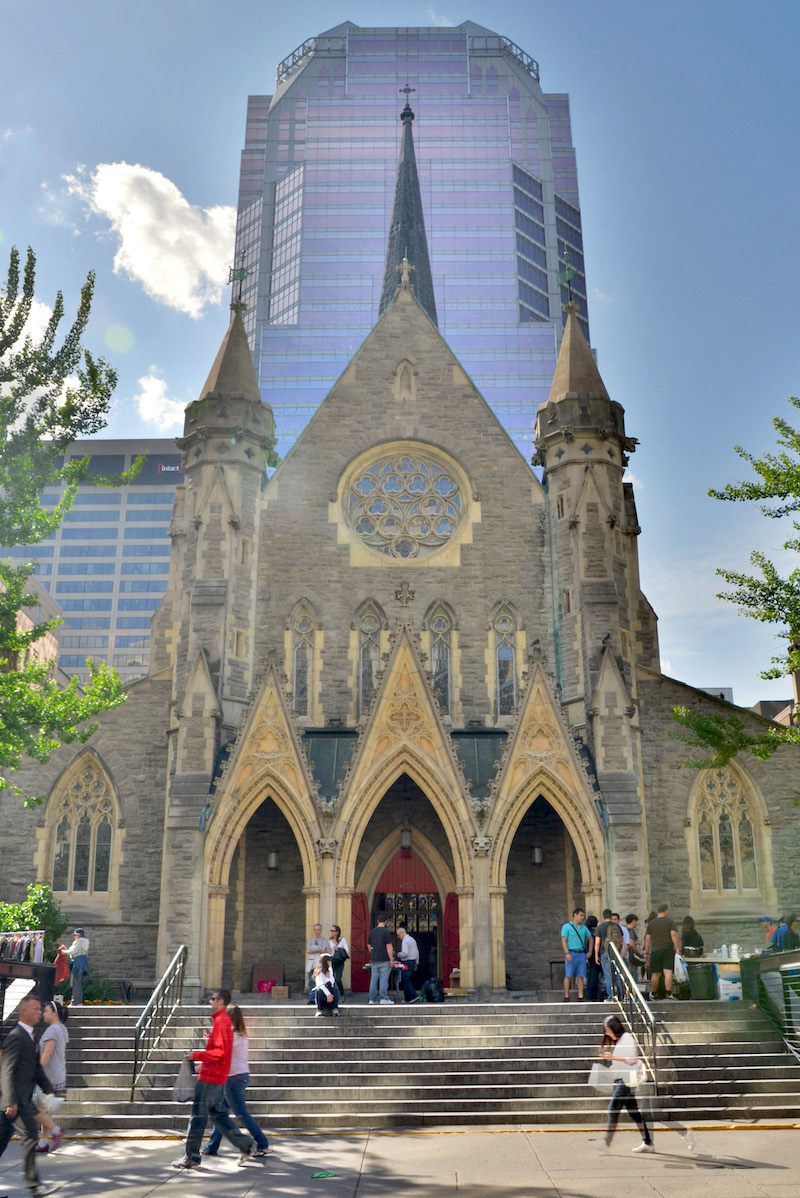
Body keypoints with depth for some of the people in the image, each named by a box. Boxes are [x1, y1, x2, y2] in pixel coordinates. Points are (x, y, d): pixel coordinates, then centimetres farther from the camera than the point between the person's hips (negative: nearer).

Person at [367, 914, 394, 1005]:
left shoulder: (372, 932, 9)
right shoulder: (386, 931, -9)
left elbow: (369, 945, 16)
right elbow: (389, 946, -12)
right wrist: (391, 959, -9)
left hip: (374, 960, 5)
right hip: (384, 960, -5)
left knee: (373, 979, 8)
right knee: (384, 979, -2)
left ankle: (372, 999, 10)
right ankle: (384, 999, -2)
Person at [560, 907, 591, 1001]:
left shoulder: (584, 928, 17)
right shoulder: (567, 926, 2)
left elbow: (590, 939, 24)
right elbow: (563, 940, -4)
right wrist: (567, 953, -15)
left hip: (581, 954, 5)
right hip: (571, 954, -5)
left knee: (580, 977, 2)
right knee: (568, 976, -6)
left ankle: (580, 998, 5)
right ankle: (566, 998, -4)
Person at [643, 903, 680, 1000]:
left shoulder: (651, 923, 10)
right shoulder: (669, 921, 2)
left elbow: (647, 939, 9)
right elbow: (673, 935, -10)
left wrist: (646, 953, 13)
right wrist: (677, 948, -8)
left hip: (655, 951, 3)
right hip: (668, 949, -2)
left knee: (655, 974, 10)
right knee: (668, 972, -7)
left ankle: (654, 994, 21)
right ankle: (669, 993, -17)